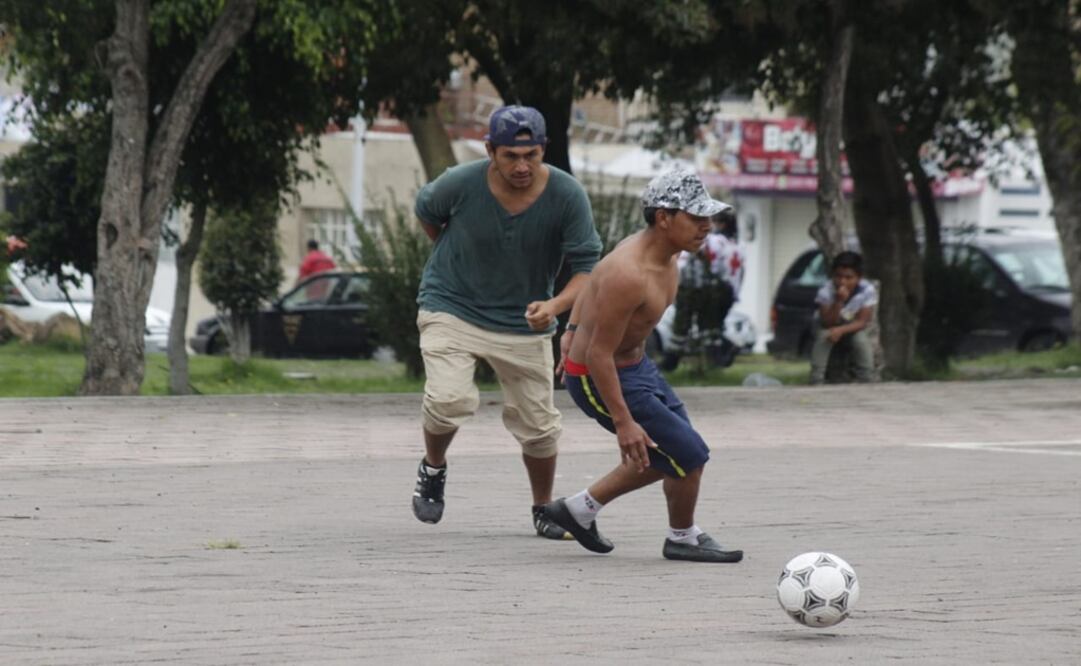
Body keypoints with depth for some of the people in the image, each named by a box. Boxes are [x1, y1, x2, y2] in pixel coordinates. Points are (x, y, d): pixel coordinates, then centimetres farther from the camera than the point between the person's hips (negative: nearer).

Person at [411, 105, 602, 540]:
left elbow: (587, 266, -15)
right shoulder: (460, 185, -19)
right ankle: (433, 468, 9)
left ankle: (543, 511, 30)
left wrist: (556, 305, -35)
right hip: (452, 308, -2)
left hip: (524, 321, 2)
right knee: (450, 400, -22)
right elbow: (427, 212, 5)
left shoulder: (567, 196, -18)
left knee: (538, 423, 6)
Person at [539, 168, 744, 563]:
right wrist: (623, 422, -27)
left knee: (668, 455, 19)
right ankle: (683, 539, 19)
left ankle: (579, 510, 29)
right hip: (600, 380, -10)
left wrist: (573, 331, 24)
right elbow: (599, 355, -29)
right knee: (689, 456, -7)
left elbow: (593, 282, 15)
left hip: (636, 364, 10)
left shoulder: (666, 254, -3)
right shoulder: (629, 274, -33)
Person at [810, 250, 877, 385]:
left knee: (862, 340, -28)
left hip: (852, 327, 1)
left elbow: (862, 322, -23)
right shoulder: (825, 292, -31)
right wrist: (839, 302, -45)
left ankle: (865, 381, -12)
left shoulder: (868, 291, -28)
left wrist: (841, 330, -39)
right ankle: (817, 382, -24)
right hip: (828, 325, -1)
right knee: (823, 337, -31)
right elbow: (828, 323, -30)